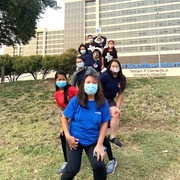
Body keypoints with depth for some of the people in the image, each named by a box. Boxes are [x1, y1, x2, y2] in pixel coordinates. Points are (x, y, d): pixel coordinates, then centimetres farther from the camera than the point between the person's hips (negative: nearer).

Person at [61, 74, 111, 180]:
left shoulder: (103, 103, -10)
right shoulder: (76, 100, -12)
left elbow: (104, 124, -7)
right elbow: (64, 118, -4)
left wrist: (99, 145, -11)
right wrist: (68, 136, -13)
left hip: (93, 141, 1)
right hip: (74, 139, 0)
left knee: (99, 166, -18)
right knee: (73, 169, -4)